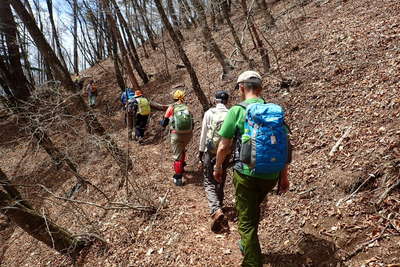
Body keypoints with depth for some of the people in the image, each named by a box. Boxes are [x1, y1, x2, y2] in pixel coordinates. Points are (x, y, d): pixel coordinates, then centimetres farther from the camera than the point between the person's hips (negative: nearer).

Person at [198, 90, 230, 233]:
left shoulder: (209, 113, -6)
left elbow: (203, 134, -4)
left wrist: (201, 150, 6)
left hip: (210, 152, -3)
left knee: (209, 183, 3)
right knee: (220, 182, 21)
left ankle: (216, 211, -16)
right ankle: (218, 205, 38)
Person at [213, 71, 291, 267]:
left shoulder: (237, 111, -11)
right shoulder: (276, 111, 3)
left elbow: (223, 147, -8)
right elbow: (285, 146, 4)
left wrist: (218, 167, 10)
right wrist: (284, 177, 14)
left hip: (246, 174, -6)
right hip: (271, 176, 6)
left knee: (246, 221, 10)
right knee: (253, 210, 30)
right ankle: (247, 245, 50)